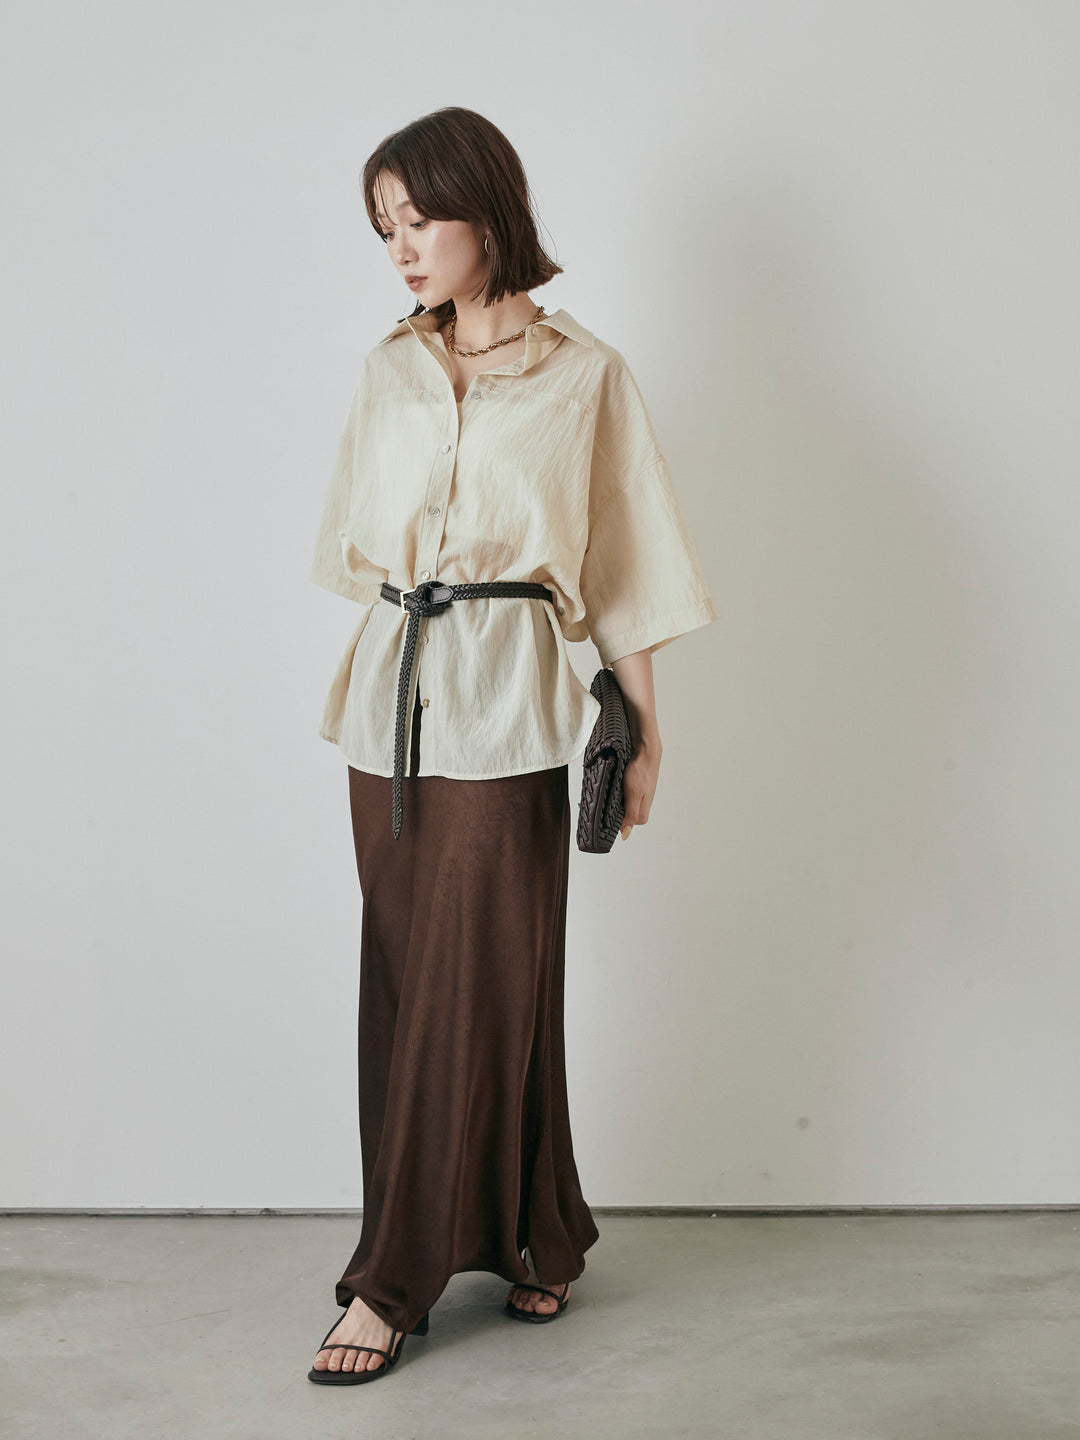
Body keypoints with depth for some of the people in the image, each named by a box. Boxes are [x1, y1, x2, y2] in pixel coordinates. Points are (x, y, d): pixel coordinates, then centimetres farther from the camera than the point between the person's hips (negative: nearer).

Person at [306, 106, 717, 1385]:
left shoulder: (583, 375, 1)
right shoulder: (387, 372, 12)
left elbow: (622, 566, 2)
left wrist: (643, 729, 0)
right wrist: (378, 687, 13)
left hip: (505, 704, -4)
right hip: (389, 691, 5)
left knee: (470, 985, -2)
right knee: (403, 983, 7)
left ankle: (394, 1280, 8)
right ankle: (532, 1240, 24)